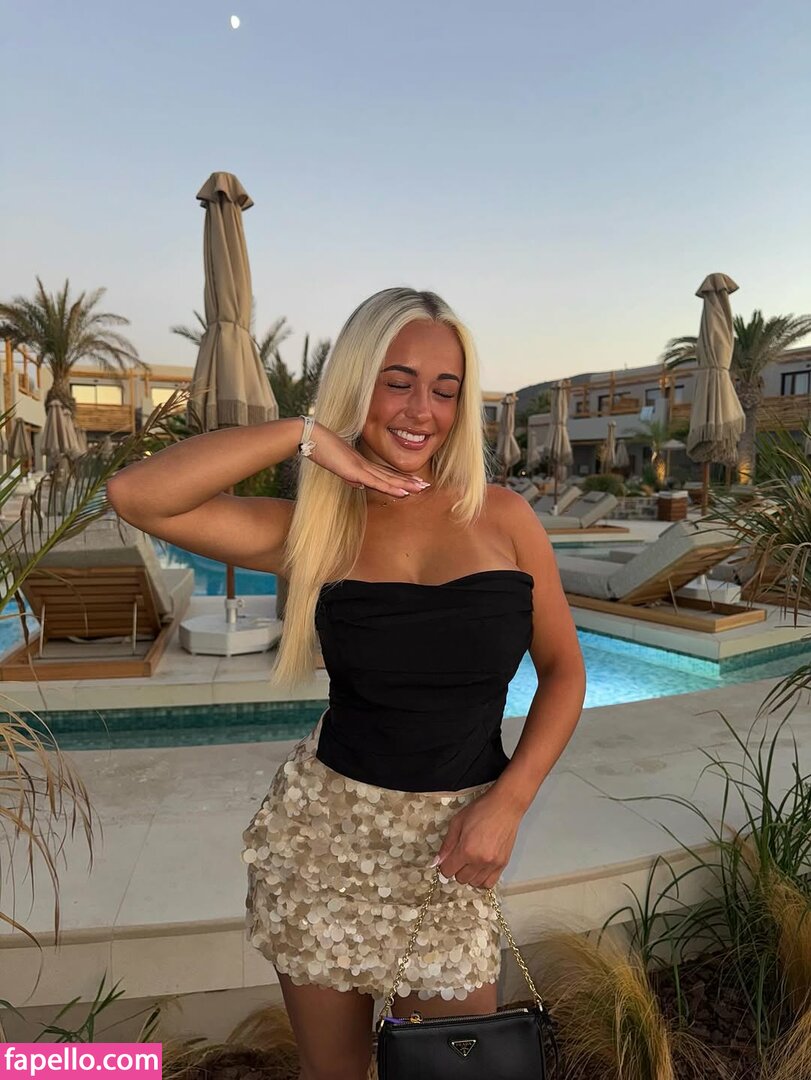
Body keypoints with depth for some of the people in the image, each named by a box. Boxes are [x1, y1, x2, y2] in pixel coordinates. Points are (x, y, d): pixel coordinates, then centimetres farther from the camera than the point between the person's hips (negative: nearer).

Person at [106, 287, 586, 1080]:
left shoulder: (502, 516, -4)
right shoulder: (314, 530, -6)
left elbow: (563, 669, 1)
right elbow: (135, 495, -17)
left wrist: (506, 804, -10)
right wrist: (303, 435, -18)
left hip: (451, 841, 1)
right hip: (324, 828, 0)